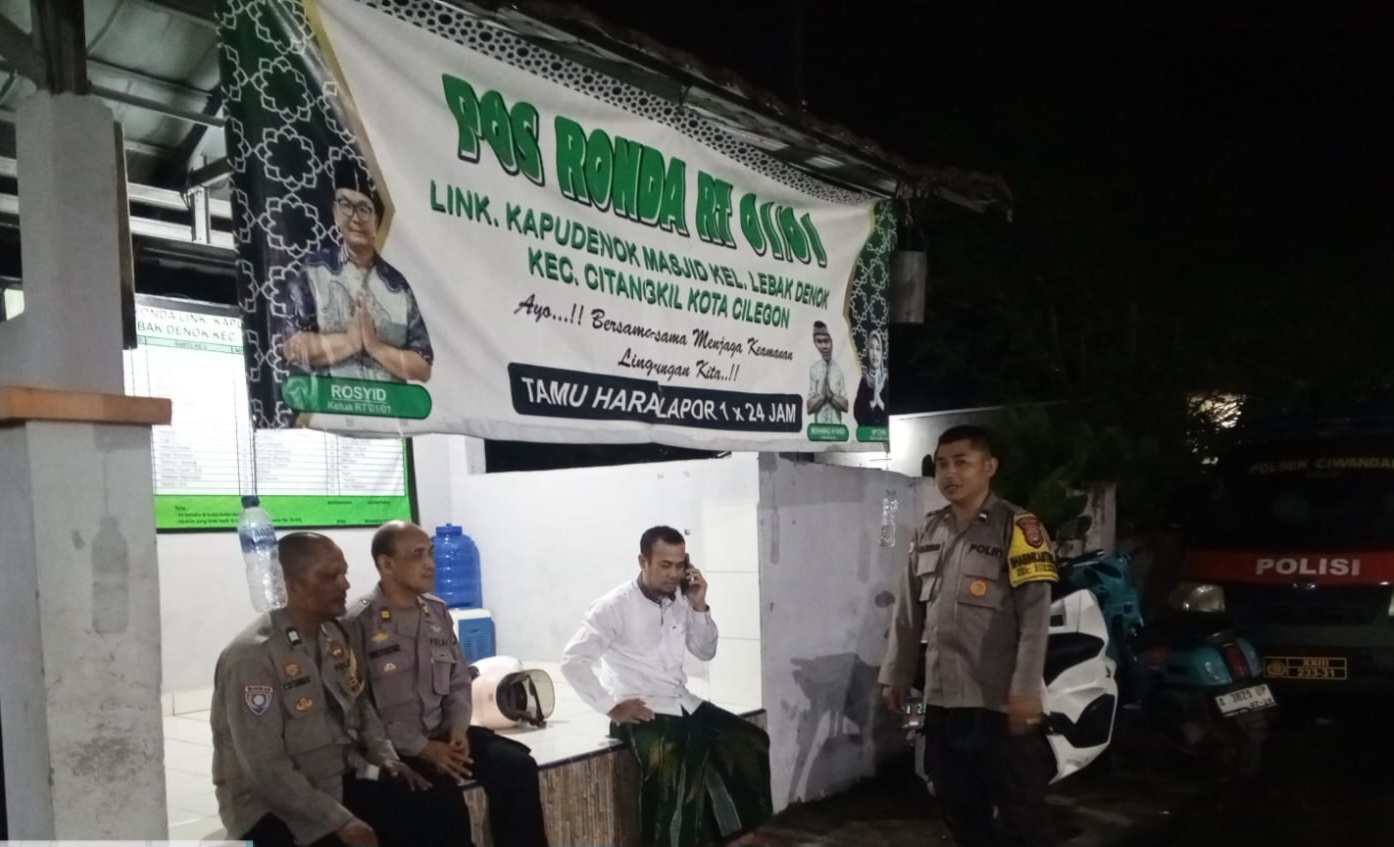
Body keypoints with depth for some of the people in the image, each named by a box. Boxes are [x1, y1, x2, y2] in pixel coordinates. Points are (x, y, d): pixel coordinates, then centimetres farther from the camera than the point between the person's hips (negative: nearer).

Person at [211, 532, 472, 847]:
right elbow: (266, 770, -23)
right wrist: (339, 821, -25)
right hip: (274, 804, -7)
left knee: (443, 808, -8)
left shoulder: (335, 636, 4)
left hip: (343, 780, 7)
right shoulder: (252, 656, -19)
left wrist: (385, 756, 1)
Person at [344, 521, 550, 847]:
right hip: (393, 747, -6)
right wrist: (420, 747, -17)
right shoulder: (359, 623, -10)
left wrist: (458, 729, -4)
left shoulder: (438, 612, 10)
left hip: (443, 733, 6)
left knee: (517, 765, -14)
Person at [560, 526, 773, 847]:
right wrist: (611, 707, -17)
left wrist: (699, 607, -1)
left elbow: (706, 652, 15)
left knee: (752, 742, 0)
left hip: (686, 705, 7)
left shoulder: (679, 601, 7)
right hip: (642, 713, -7)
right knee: (674, 770, -32)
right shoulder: (614, 606, -13)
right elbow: (572, 660, -18)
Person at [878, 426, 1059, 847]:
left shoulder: (1017, 527, -8)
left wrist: (1026, 690, -19)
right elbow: (908, 611, 16)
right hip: (941, 701, 6)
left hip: (1001, 704, -6)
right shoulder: (929, 531, 12)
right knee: (960, 813, 17)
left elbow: (1035, 615, -14)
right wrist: (895, 674, 14)